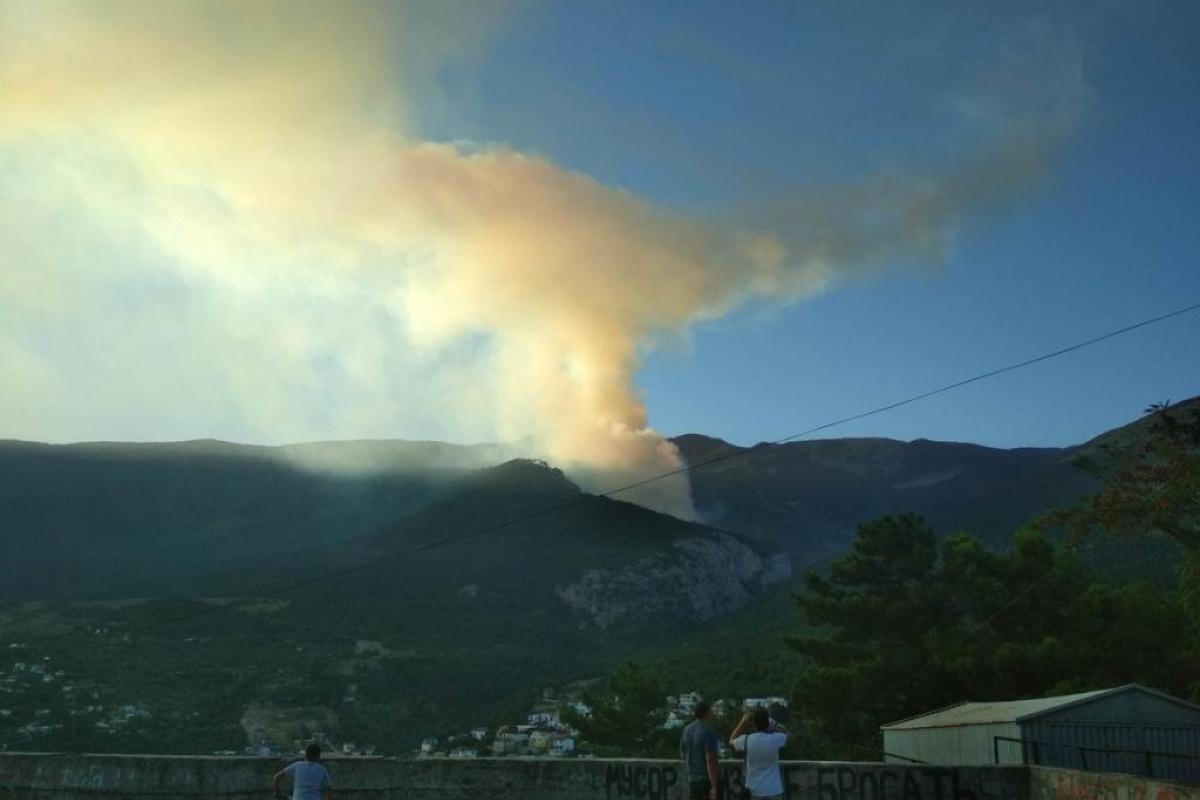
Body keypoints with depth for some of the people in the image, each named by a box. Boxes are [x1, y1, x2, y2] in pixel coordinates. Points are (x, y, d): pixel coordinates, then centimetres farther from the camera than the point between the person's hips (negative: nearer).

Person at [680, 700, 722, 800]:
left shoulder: (686, 730, 5)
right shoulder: (708, 732, -17)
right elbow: (710, 761, -22)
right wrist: (714, 787, -22)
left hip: (692, 779, 7)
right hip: (708, 780, -6)